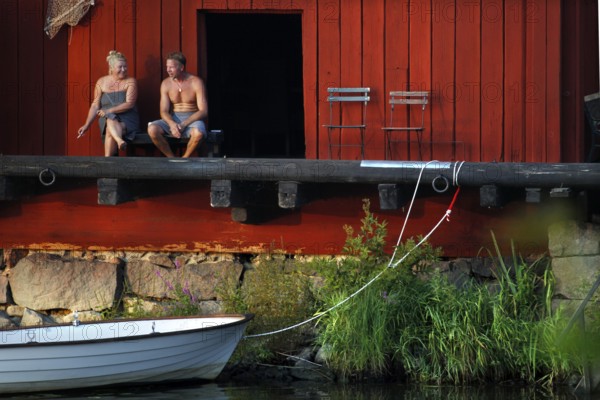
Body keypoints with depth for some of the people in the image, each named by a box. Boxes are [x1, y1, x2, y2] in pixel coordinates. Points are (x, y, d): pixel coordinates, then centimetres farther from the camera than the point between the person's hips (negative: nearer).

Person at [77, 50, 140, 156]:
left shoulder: (130, 82, 3)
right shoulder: (101, 82, 10)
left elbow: (129, 104, -9)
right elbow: (95, 106, 9)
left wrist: (109, 111, -18)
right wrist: (86, 125, -2)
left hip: (127, 120, -2)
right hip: (107, 119, 2)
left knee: (110, 131, -33)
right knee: (110, 121, -36)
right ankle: (120, 141, -57)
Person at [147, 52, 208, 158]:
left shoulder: (196, 82, -7)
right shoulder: (166, 84, 3)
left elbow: (203, 111, -12)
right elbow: (164, 111, 0)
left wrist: (184, 124, -23)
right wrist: (172, 124, -24)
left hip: (192, 119, -3)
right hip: (173, 120, 3)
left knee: (198, 133, -39)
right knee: (152, 129, -27)